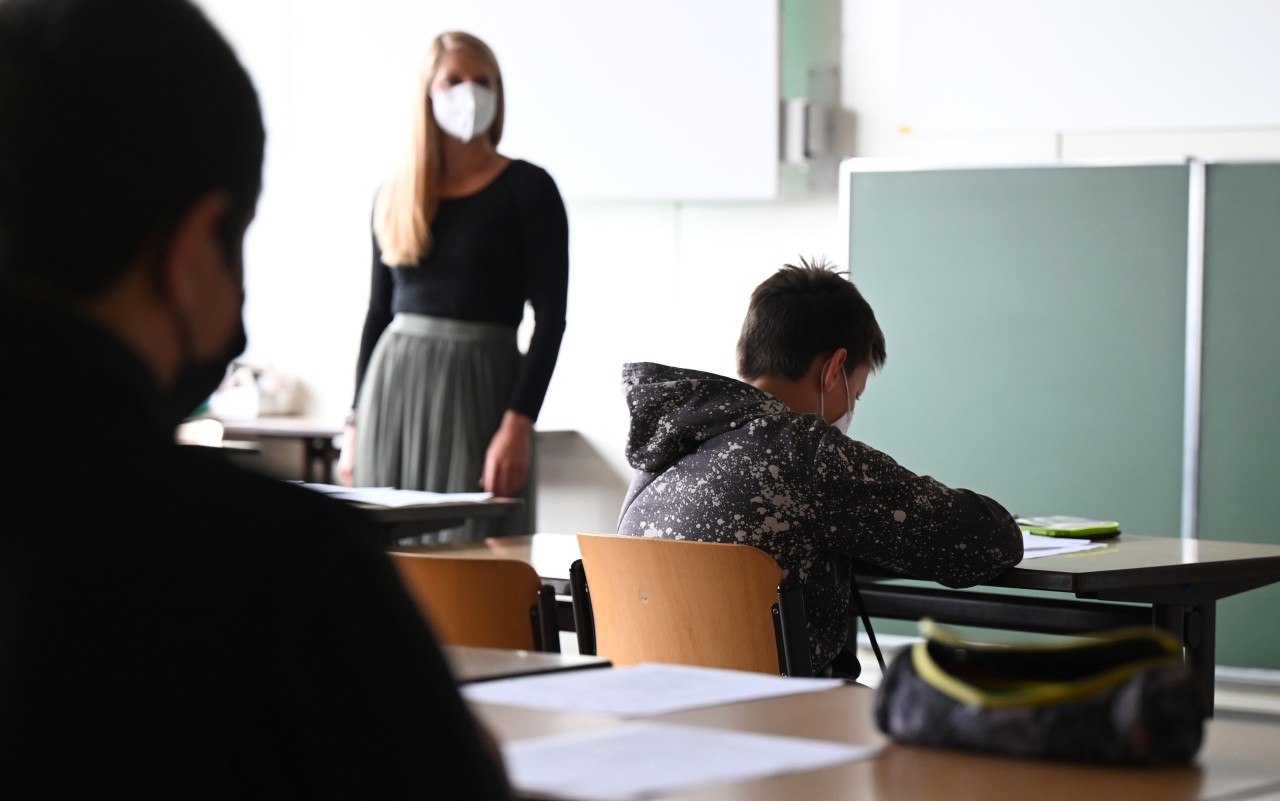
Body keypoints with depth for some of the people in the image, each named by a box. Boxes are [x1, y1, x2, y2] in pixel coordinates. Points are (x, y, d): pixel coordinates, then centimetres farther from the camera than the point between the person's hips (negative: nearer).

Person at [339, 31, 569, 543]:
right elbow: (378, 314, 16)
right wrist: (355, 425, 12)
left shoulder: (527, 189, -2)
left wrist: (518, 424, -16)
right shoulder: (394, 198, 11)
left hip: (479, 387, -4)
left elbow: (550, 316, -7)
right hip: (393, 386, 4)